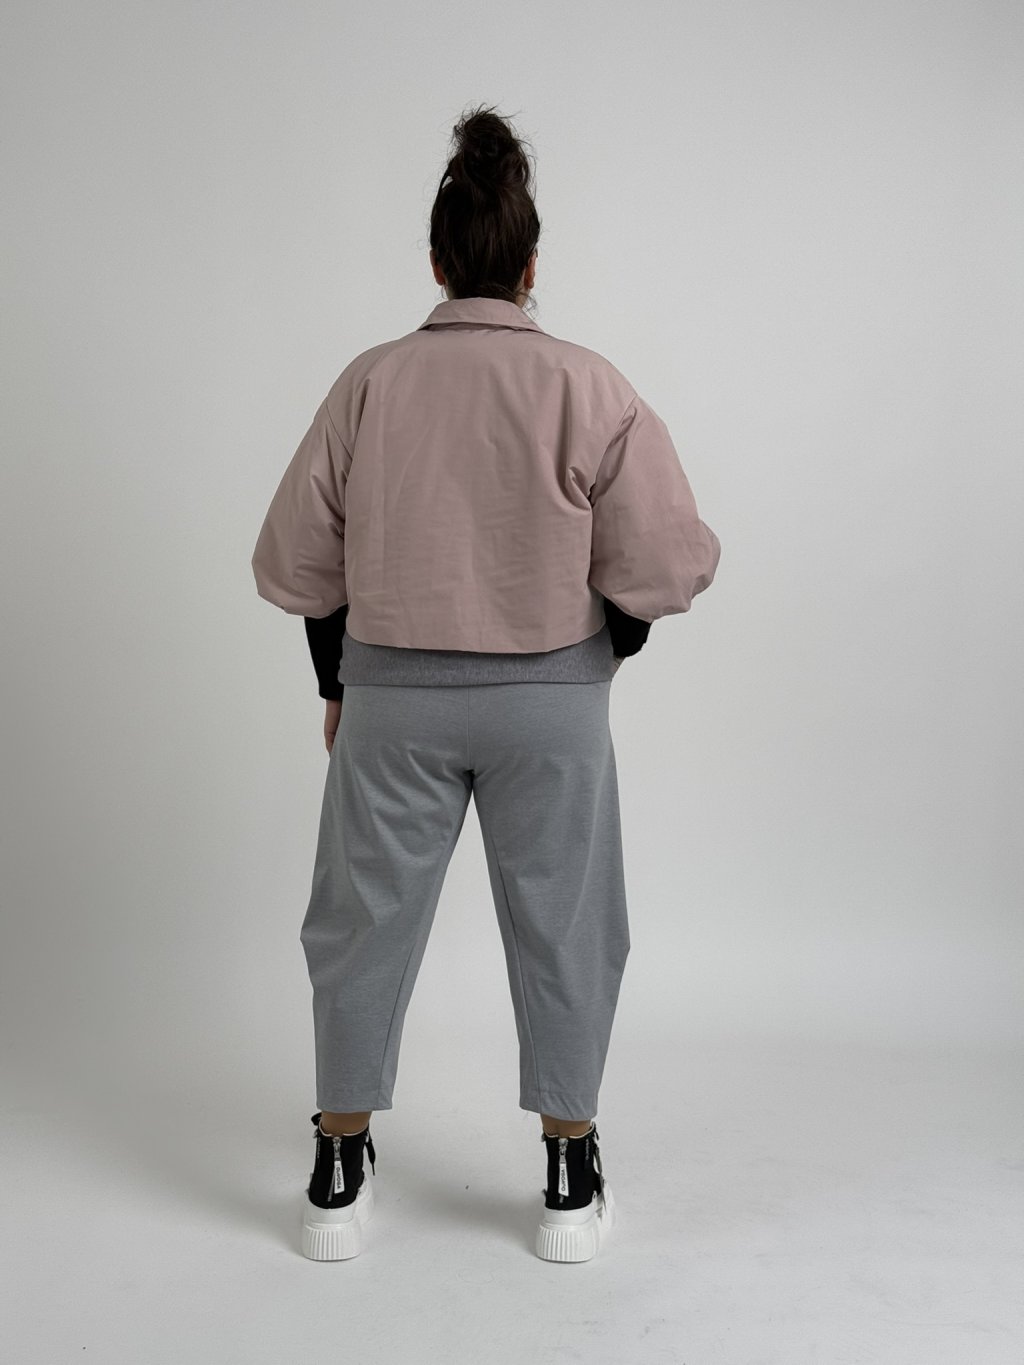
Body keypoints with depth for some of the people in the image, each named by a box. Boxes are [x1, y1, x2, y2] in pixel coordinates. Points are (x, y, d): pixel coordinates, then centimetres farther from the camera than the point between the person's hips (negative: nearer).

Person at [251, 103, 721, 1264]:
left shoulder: (369, 383, -3)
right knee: (563, 931, 13)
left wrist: (337, 687, 15)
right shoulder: (589, 388, -8)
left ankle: (339, 1176, 24)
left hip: (392, 691, 1)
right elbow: (666, 562, -10)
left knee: (363, 923, 14)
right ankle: (571, 1182, 23)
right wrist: (608, 641, 10)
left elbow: (296, 562, 2)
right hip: (552, 698, -1)